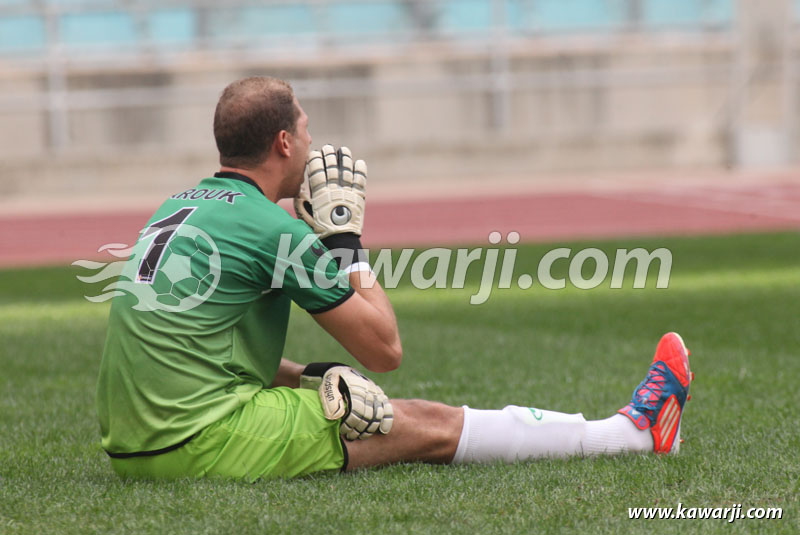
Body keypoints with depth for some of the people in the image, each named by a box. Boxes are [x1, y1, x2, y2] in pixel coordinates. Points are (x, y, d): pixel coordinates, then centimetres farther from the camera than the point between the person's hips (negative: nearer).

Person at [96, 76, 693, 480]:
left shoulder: (177, 206, 15)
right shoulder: (273, 229, -11)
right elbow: (386, 348, -4)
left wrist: (307, 378, 11)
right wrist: (345, 238, 4)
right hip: (201, 445, -9)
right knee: (428, 424, 2)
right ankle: (633, 432, 14)